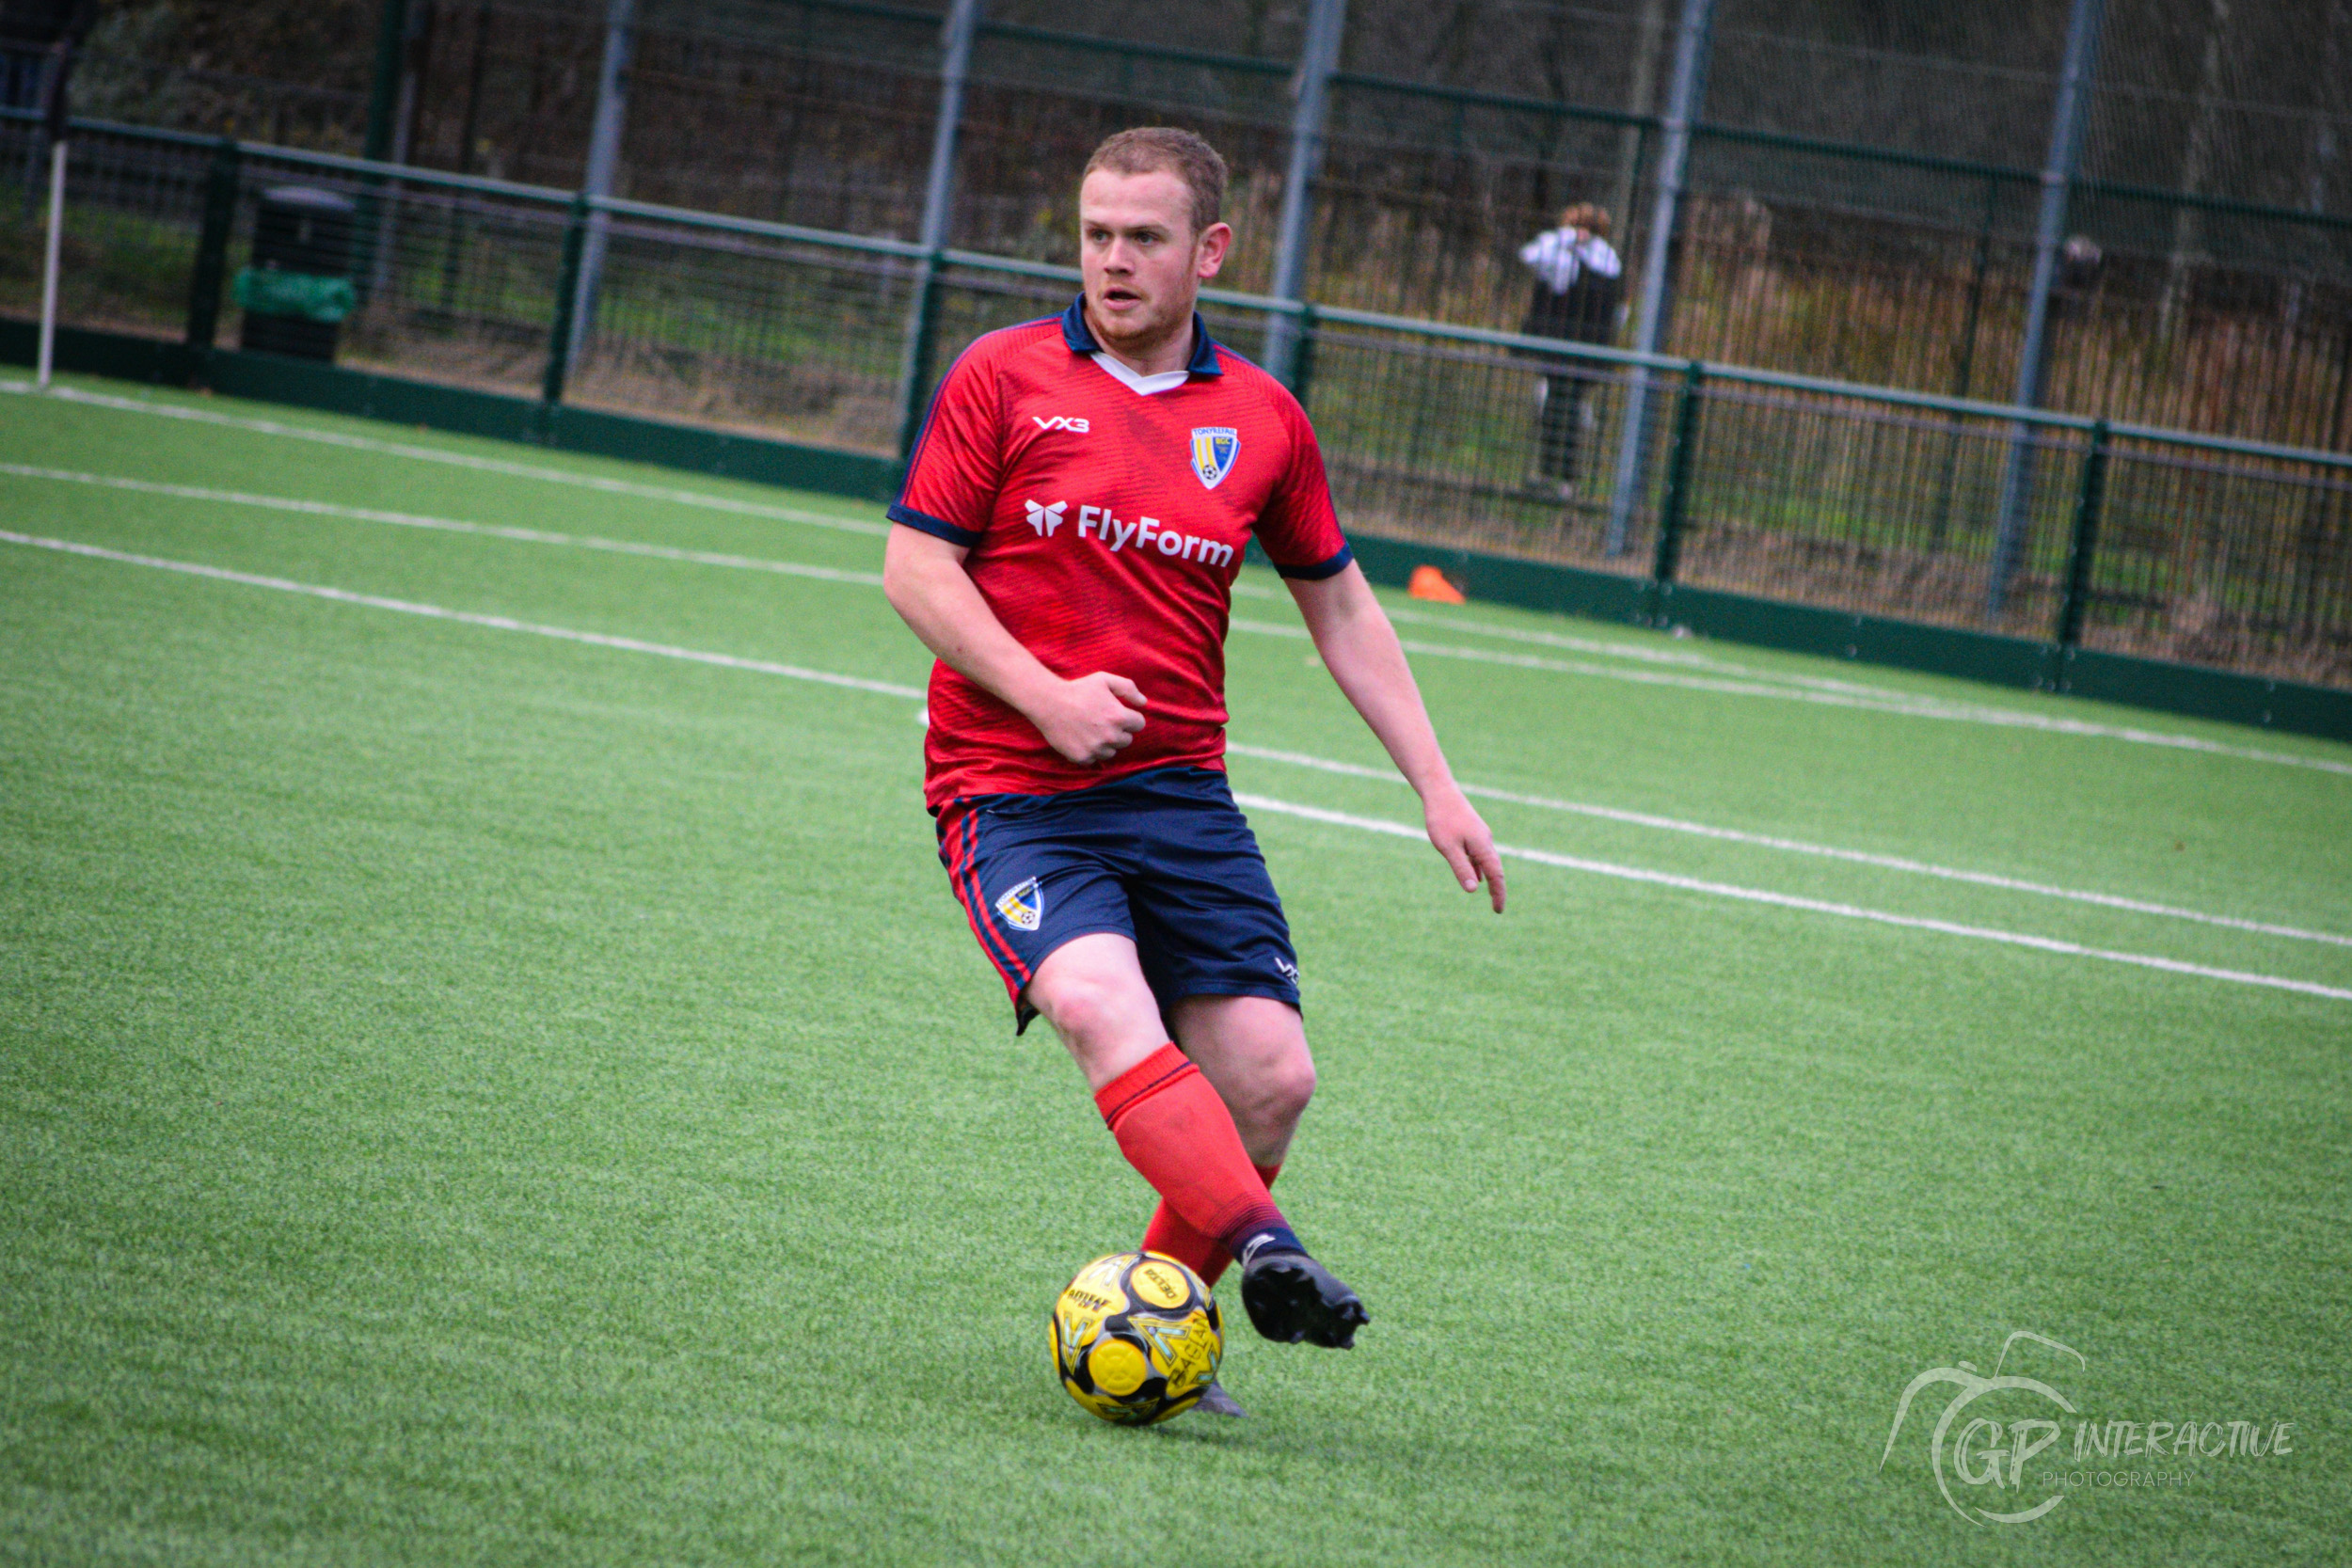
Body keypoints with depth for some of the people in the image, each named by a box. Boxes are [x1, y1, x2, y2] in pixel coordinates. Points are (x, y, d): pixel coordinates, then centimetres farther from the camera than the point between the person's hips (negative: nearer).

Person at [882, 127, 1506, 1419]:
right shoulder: (1004, 378, 1)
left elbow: (1341, 609, 18)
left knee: (1271, 1079, -9)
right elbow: (914, 570, -2)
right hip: (1012, 783, -4)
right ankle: (1261, 1249, -46)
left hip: (1179, 789, 4)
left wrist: (1435, 787, 12)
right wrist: (1043, 695, -15)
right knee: (1103, 1006, -31)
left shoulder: (1262, 420, 9)